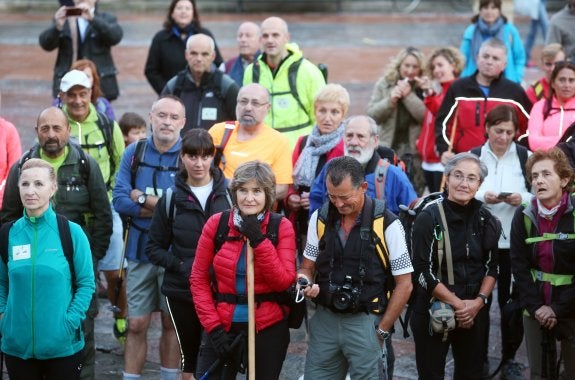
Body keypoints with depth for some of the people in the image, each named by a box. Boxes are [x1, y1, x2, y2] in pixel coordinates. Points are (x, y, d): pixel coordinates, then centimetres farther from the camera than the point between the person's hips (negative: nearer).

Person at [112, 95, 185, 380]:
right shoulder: (134, 153, 2)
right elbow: (120, 201, -7)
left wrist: (144, 199, -11)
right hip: (140, 249, 2)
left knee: (171, 322, 11)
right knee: (136, 325, 4)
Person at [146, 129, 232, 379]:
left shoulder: (228, 193, 1)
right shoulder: (171, 199, 3)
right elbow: (154, 248, 6)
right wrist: (181, 266, -10)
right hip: (182, 291, 1)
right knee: (190, 356, 10)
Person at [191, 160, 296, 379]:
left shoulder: (282, 227, -4)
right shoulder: (216, 224, -3)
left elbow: (284, 281, -12)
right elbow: (198, 279, 1)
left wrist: (259, 240, -19)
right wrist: (213, 326, -7)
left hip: (268, 328, 0)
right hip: (222, 326, 0)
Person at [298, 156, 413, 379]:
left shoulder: (386, 224, -10)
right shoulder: (320, 218, 3)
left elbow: (404, 284, -5)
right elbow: (308, 267, 14)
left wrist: (381, 331, -5)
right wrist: (305, 282, -10)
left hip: (365, 321, -4)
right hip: (325, 318, 4)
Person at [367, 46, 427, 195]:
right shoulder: (384, 84, 6)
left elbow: (426, 116, -12)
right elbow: (371, 114, 1)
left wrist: (408, 95, -17)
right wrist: (390, 100, -14)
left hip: (415, 149, -2)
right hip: (389, 147, 2)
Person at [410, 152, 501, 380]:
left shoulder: (485, 220, 5)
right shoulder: (429, 218, -9)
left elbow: (491, 266, 9)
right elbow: (422, 271, -13)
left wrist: (479, 301, -7)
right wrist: (457, 303, -14)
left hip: (475, 313, 4)